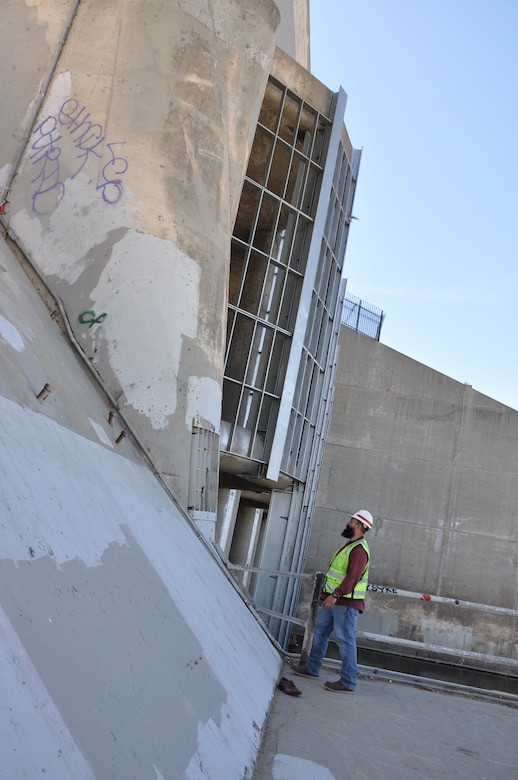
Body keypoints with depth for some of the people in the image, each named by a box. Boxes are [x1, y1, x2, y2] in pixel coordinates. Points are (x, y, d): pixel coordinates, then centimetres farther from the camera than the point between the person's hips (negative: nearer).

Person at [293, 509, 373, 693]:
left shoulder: (359, 549, -17)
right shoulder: (349, 545, 17)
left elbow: (353, 576, -28)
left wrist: (335, 595, -35)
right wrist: (326, 592, 25)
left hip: (346, 602, -10)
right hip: (333, 599, 10)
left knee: (345, 639, -6)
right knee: (320, 632, 16)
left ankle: (348, 683, 1)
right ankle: (312, 668, 27)